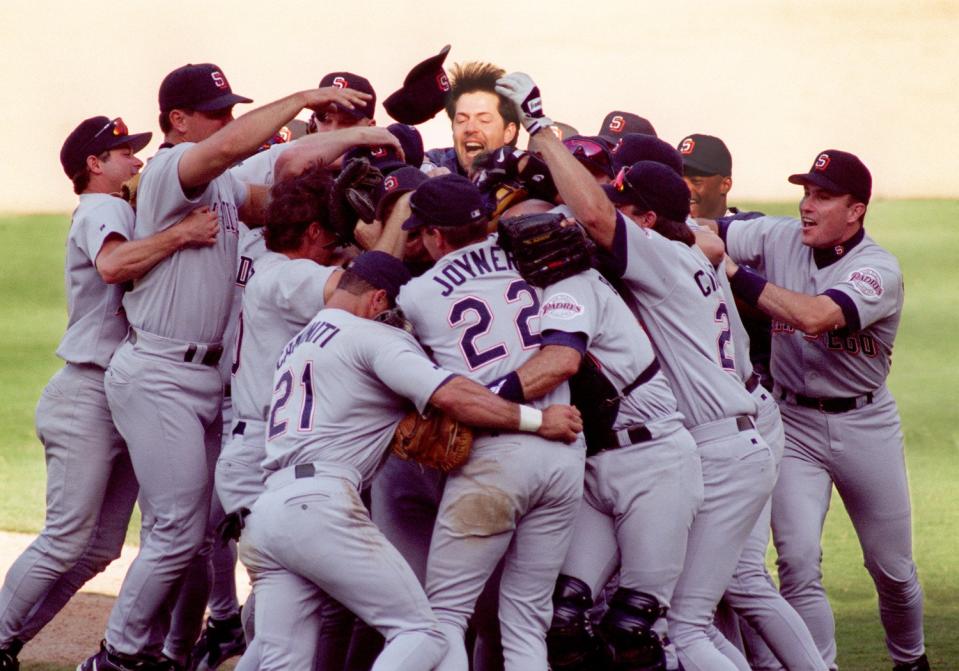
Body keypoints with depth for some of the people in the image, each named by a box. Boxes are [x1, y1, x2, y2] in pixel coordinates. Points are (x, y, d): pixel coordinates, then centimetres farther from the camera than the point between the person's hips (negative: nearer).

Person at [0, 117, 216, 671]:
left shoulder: (115, 211, 23)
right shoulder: (102, 210, -8)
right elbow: (113, 265, -29)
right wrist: (182, 234, -31)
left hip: (128, 405, 9)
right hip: (89, 397, -9)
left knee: (100, 547, 7)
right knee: (67, 541, -11)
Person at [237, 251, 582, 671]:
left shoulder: (296, 346, 29)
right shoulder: (372, 337, 3)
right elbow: (451, 395, -9)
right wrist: (540, 420, -4)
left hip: (262, 512, 8)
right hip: (320, 505, -8)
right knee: (420, 634, -6)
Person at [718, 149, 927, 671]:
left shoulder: (879, 271, -19)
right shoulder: (781, 238, -5)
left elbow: (814, 316, -34)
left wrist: (737, 275, -31)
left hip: (865, 426, -2)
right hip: (794, 423, 2)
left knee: (893, 567, 11)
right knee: (798, 562, -12)